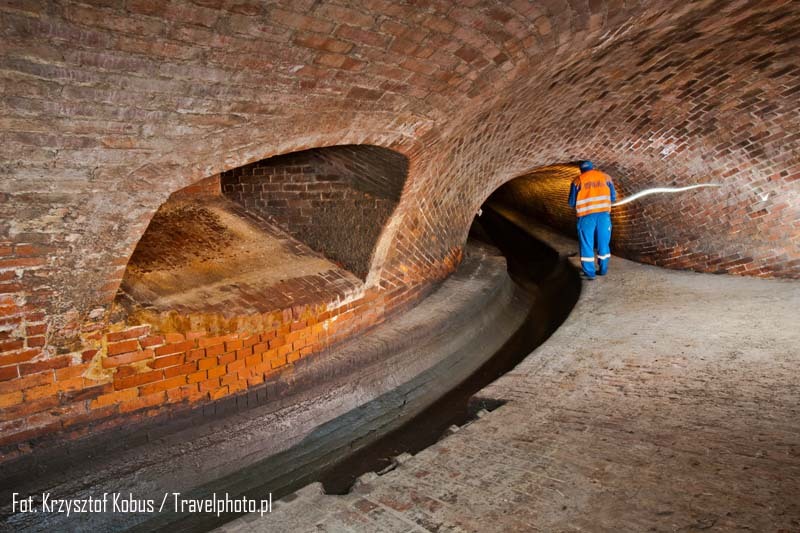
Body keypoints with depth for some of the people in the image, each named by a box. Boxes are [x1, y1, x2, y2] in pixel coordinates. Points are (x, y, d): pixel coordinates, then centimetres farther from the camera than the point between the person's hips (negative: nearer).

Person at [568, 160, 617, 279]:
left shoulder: (578, 180, 5)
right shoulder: (605, 176, 12)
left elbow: (572, 203, 3)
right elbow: (613, 197, 10)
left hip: (586, 216, -2)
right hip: (604, 214, 2)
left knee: (587, 244, 4)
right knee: (603, 242, 15)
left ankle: (589, 273, 3)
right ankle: (603, 269, 23)